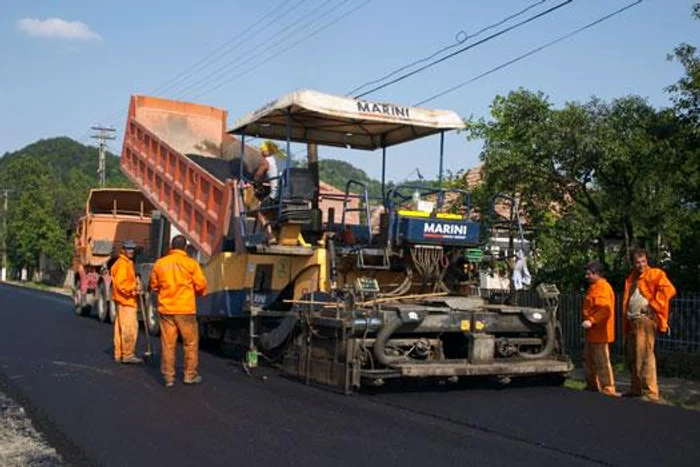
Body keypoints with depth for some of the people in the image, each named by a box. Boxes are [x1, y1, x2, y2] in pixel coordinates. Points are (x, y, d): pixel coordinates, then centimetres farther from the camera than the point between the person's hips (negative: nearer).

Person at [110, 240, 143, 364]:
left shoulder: (128, 263, 20)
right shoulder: (122, 264, -13)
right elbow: (120, 283, -21)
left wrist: (134, 285, 12)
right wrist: (133, 289, -26)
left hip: (126, 300, 11)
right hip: (125, 300, -11)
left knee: (121, 327, 14)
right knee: (130, 327, -12)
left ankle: (119, 354, 21)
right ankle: (128, 355, -11)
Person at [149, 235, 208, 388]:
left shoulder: (160, 263, 3)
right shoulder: (191, 263, -7)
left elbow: (154, 285, 11)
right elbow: (201, 285, -7)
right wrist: (196, 293, 14)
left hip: (166, 309, 3)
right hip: (185, 309, -3)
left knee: (168, 344, 7)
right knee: (190, 343, 10)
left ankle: (168, 377, 10)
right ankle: (190, 375, 15)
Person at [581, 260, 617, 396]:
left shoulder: (602, 288, -16)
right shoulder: (594, 287, 16)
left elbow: (605, 309, -27)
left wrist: (591, 321, -28)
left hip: (599, 332, -11)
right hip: (592, 332, 11)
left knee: (602, 361, -6)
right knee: (588, 359, 17)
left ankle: (608, 389, 0)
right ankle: (592, 385, 27)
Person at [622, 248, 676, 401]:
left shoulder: (655, 274, -2)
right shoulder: (631, 278, 19)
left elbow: (668, 290, -18)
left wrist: (652, 304, -18)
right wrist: (625, 324, 15)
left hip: (645, 319, -8)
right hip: (632, 321, 8)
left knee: (644, 357, -13)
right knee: (631, 357, 14)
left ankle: (651, 393, -10)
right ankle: (637, 389, 26)